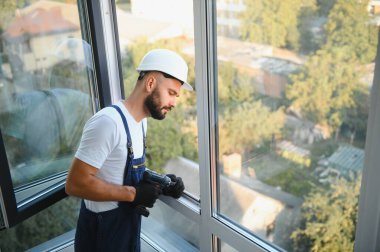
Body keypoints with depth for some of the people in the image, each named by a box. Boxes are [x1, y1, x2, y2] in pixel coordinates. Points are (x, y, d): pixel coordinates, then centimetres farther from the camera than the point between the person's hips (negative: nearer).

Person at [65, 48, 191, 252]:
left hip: (127, 222, 9)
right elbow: (75, 184, -28)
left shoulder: (140, 120, 4)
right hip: (102, 229, -9)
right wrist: (133, 193, -23)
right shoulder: (108, 122, -27)